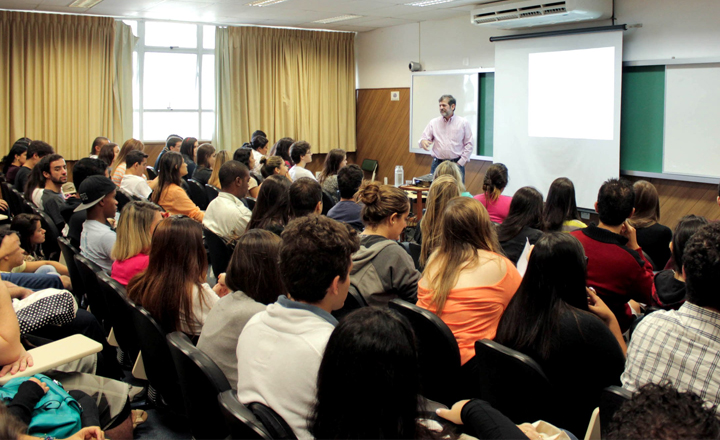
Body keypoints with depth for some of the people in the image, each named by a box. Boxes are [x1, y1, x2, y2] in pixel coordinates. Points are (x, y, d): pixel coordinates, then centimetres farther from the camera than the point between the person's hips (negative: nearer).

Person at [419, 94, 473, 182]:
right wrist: (423, 142, -19)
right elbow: (424, 138, 8)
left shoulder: (463, 123, 3)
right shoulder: (433, 123, 9)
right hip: (437, 163, 2)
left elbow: (469, 144, 3)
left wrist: (460, 163, -5)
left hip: (456, 163, -1)